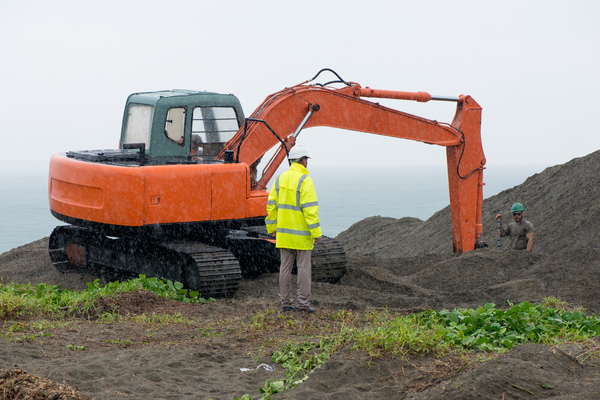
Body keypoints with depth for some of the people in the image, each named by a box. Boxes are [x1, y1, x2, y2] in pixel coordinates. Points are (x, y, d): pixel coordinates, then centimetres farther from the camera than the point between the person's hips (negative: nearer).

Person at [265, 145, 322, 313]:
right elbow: (310, 208, -18)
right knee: (303, 267, 0)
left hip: (284, 232, 6)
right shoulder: (305, 180, -13)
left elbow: (272, 205, 8)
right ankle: (303, 303, 0)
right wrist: (316, 232, -15)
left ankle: (286, 302, 10)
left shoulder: (280, 179, 7)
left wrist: (272, 228, 15)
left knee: (285, 267, 8)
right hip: (302, 233, -6)